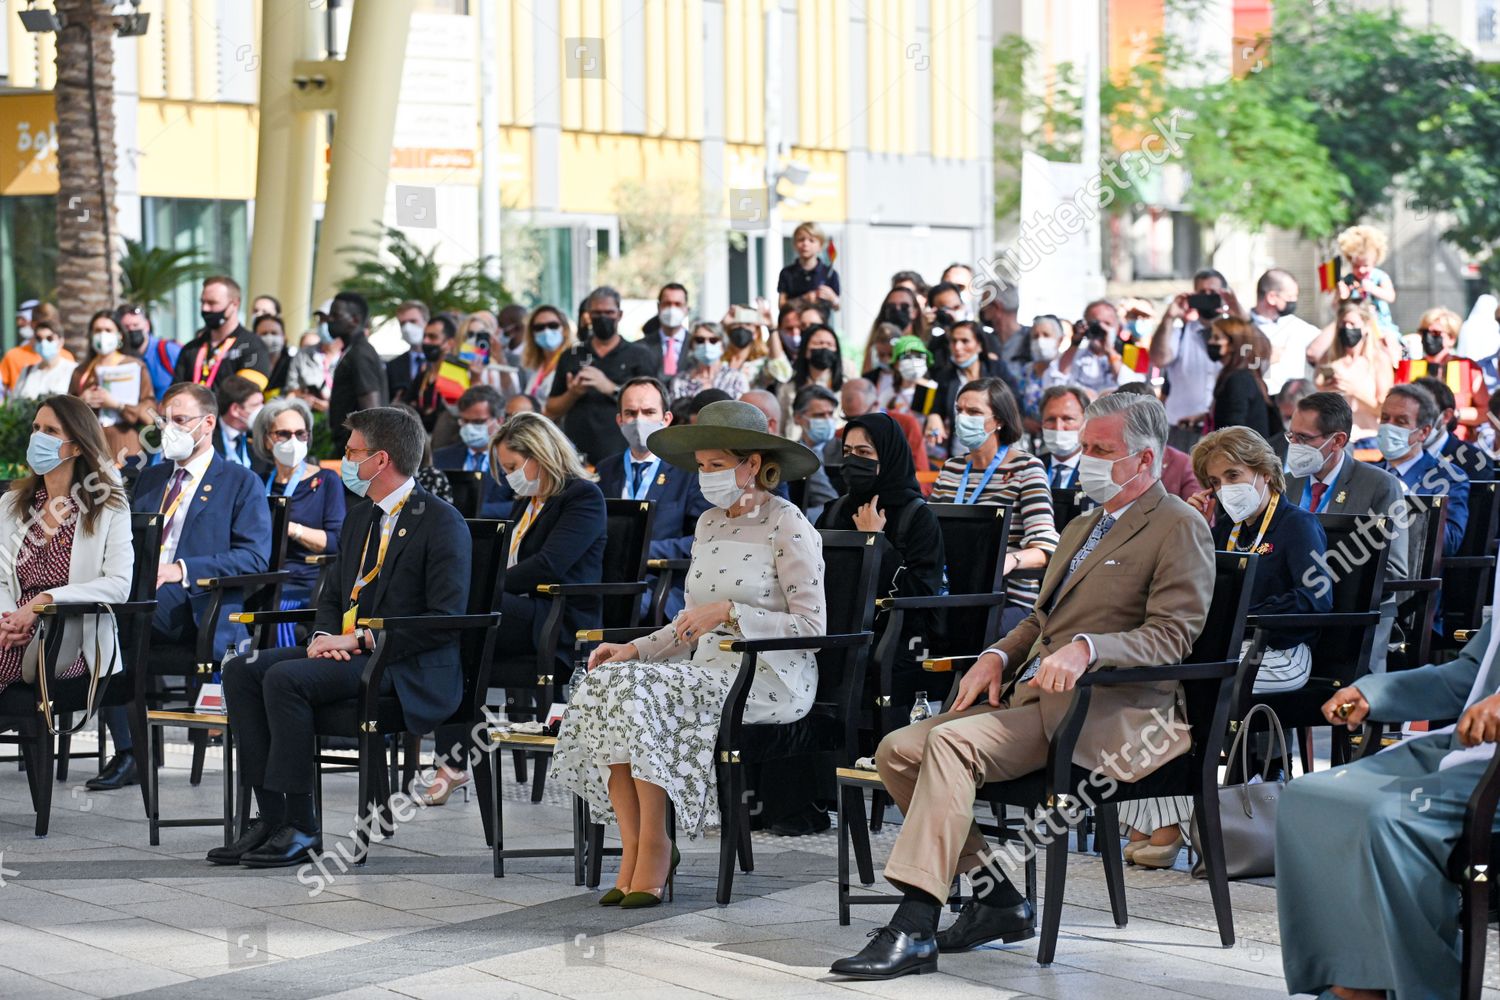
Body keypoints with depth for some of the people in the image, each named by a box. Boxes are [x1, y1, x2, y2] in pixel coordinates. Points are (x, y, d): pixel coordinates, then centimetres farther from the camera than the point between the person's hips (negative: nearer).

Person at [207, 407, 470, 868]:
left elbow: (445, 621, -18)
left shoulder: (441, 522, -11)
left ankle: (301, 827, -22)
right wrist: (325, 636, 0)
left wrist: (360, 639, -19)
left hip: (408, 669, -9)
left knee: (285, 678, -28)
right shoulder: (362, 517, 18)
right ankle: (271, 816, -10)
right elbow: (333, 595, 24)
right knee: (241, 671, -7)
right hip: (349, 650, 9)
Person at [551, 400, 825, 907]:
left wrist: (730, 612, -18)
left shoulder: (789, 528, -5)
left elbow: (812, 627, -10)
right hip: (708, 668, 7)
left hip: (769, 680, -7)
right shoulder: (709, 525, 17)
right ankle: (633, 851, -20)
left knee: (639, 693, -28)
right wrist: (635, 649, 5)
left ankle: (654, 849, -20)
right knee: (604, 684, -19)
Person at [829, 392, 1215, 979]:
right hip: (1036, 697, 9)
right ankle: (996, 897, -1)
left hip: (1107, 709, -9)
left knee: (951, 742, -29)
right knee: (898, 751, -7)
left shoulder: (1180, 528, -2)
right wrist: (999, 655, 8)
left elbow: (1174, 633, -13)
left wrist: (1085, 648, -29)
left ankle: (914, 929, -33)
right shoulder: (1081, 527, 27)